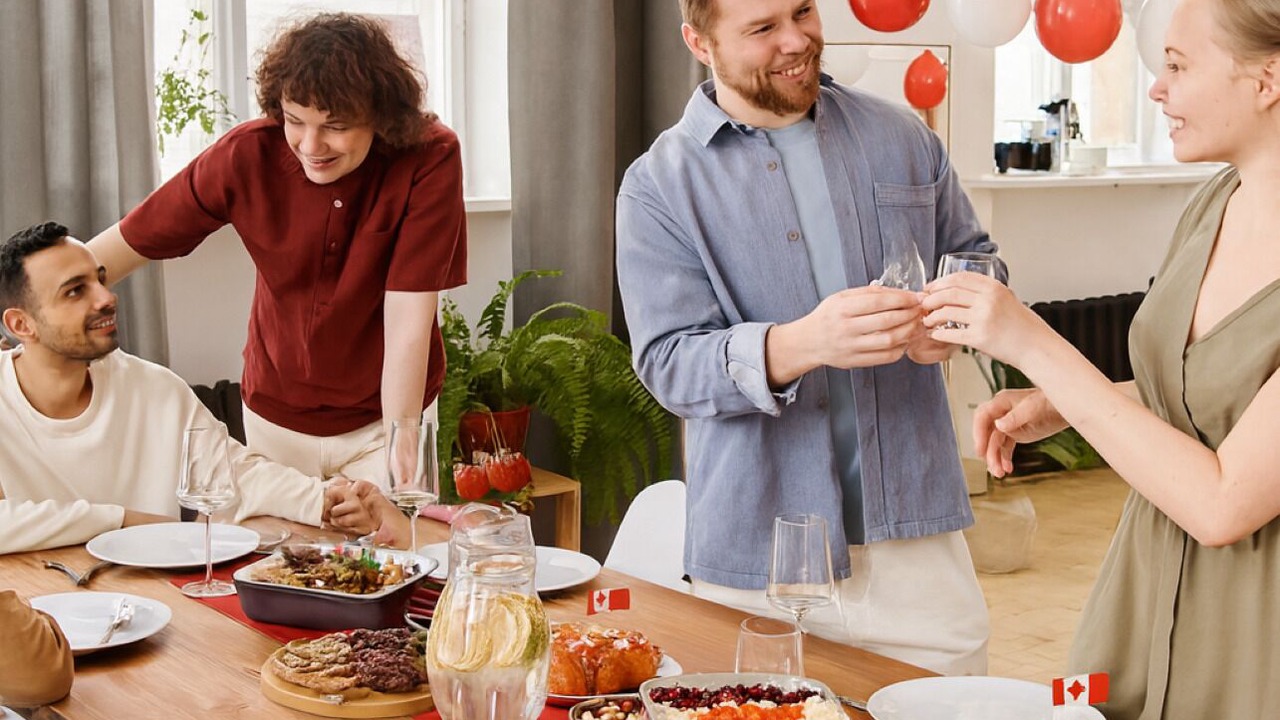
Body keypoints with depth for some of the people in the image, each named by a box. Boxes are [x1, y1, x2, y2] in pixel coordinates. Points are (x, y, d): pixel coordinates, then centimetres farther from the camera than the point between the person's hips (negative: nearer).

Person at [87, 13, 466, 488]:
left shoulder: (430, 158, -23)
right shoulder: (247, 154, -17)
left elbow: (408, 323, -24)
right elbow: (126, 244, -9)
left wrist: (399, 457, -28)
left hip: (385, 415, -2)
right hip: (274, 413, 2)